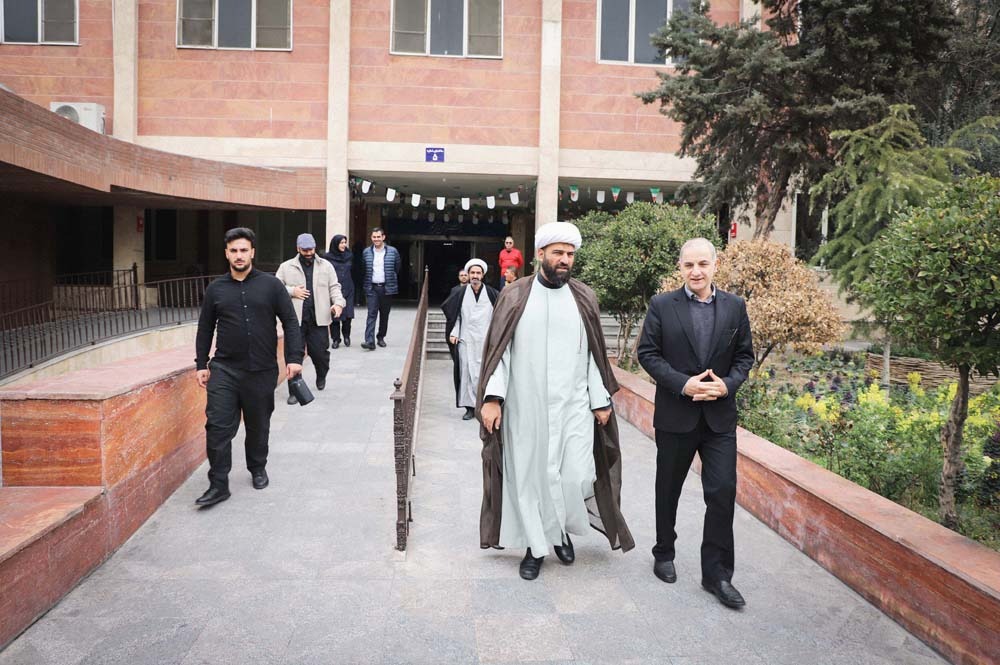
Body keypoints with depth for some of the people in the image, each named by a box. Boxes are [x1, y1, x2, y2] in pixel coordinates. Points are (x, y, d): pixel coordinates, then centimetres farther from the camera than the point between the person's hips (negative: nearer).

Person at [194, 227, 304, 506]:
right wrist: (201, 364, 9)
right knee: (218, 426, -5)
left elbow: (290, 322, -1)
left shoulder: (271, 285, -1)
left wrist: (294, 357, -9)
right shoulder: (216, 289, 6)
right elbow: (205, 329, 12)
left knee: (258, 426, 13)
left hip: (261, 371, -1)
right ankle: (218, 484, 5)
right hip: (224, 370, 1)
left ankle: (258, 469, 35)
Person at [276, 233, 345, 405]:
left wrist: (338, 302, -11)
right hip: (295, 319, 0)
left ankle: (321, 376, 37)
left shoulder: (326, 266, 9)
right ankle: (294, 390, 10)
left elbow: (334, 287, 7)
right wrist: (292, 291, -8)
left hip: (318, 318, 1)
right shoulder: (286, 267, 7)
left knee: (320, 352, 5)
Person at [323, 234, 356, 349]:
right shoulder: (327, 257, -1)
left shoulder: (349, 255, 9)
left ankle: (346, 336, 19)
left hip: (348, 290, 2)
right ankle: (335, 339, 11)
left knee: (348, 315, -5)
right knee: (334, 315, -2)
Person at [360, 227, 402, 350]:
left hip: (387, 288, 0)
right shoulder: (366, 252, 4)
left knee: (384, 314, 10)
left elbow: (398, 268, 7)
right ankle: (370, 341, -16)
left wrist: (391, 280, 10)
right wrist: (367, 282, 12)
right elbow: (363, 269, 15)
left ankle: (381, 337, 26)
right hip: (372, 288, 0)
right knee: (371, 314, -10)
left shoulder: (393, 251, -1)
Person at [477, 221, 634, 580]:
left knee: (577, 477, -2)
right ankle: (536, 545, 26)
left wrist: (601, 401, 4)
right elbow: (499, 350, -1)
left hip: (574, 407, 1)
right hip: (524, 407, -1)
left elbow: (594, 354, 8)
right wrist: (492, 397, -9)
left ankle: (562, 529, 29)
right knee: (527, 475, 6)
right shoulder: (514, 296, 0)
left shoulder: (584, 298, 5)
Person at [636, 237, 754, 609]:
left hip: (720, 415, 1)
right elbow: (647, 353, -5)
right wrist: (682, 384, -17)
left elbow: (745, 355, 6)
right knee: (668, 491, 13)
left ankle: (717, 573, 12)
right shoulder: (662, 305, -4)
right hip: (675, 414, -1)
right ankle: (664, 554, 34)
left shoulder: (734, 307, 4)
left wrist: (728, 384, -13)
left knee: (723, 492, -2)